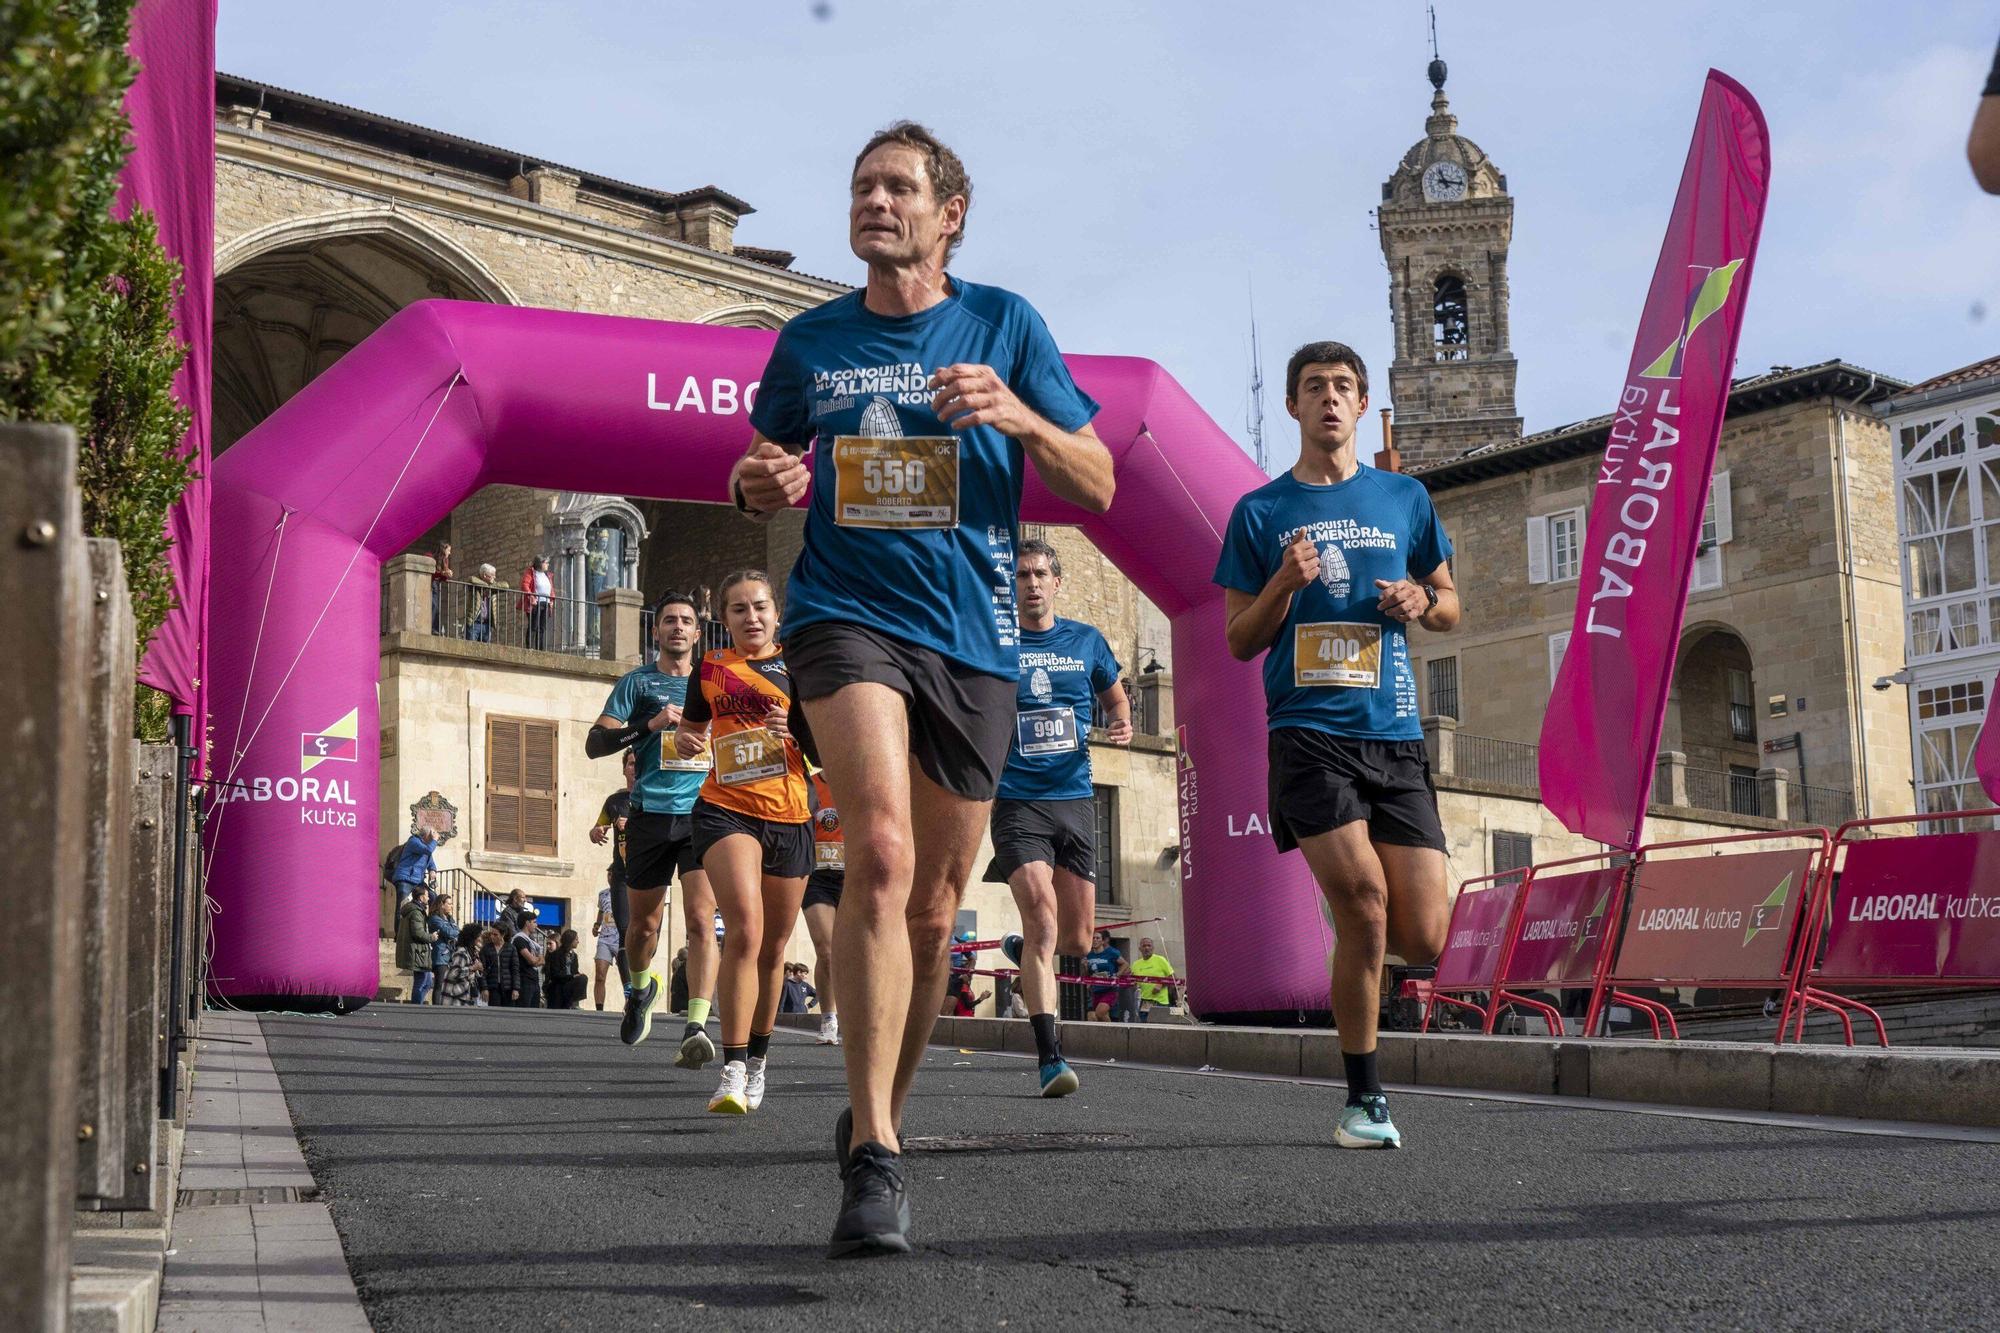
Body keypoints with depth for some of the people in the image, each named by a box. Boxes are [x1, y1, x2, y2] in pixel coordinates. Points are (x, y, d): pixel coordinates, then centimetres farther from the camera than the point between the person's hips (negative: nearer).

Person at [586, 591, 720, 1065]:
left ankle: (697, 1027, -23)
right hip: (651, 814, 0)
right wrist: (650, 724, -13)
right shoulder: (637, 682, 8)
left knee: (701, 918, -16)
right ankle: (641, 988, 41)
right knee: (643, 923, 10)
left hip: (703, 813, 0)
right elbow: (595, 743, 0)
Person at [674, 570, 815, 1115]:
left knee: (772, 946, 10)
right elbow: (691, 729, 26)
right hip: (726, 809, -1)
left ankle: (757, 1060, 28)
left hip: (789, 817, 1)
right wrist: (686, 739, 3)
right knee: (744, 928, -22)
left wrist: (795, 734, -17)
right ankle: (732, 1070, -21)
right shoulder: (711, 667, 10)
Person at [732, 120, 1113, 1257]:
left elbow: (1097, 487, 3)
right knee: (882, 853, -25)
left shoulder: (1005, 324, 5)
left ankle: (880, 1114, 29)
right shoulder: (812, 340, 9)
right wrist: (760, 486, -3)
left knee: (933, 908, 8)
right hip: (848, 615, -1)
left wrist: (1015, 415, -16)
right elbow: (769, 469, 22)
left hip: (974, 637, 1)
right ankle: (874, 1156, -24)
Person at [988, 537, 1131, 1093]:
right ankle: (1050, 1057, -17)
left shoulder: (1087, 641, 9)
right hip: (1016, 802, -3)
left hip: (1076, 800, 4)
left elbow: (1114, 698, 23)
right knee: (1042, 916, -19)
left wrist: (1122, 726, 1)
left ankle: (1022, 950, 44)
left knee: (1077, 940, 7)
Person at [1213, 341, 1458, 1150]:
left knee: (1423, 940, -5)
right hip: (1308, 731, -3)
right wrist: (1284, 585, -11)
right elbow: (1239, 641, 8)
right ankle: (1363, 1099, -1)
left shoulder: (1404, 498, 14)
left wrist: (1420, 602, -1)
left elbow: (1450, 606, 22)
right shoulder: (1261, 512, 8)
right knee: (1365, 900, -17)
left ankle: (1351, 950, 32)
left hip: (1396, 735, 3)